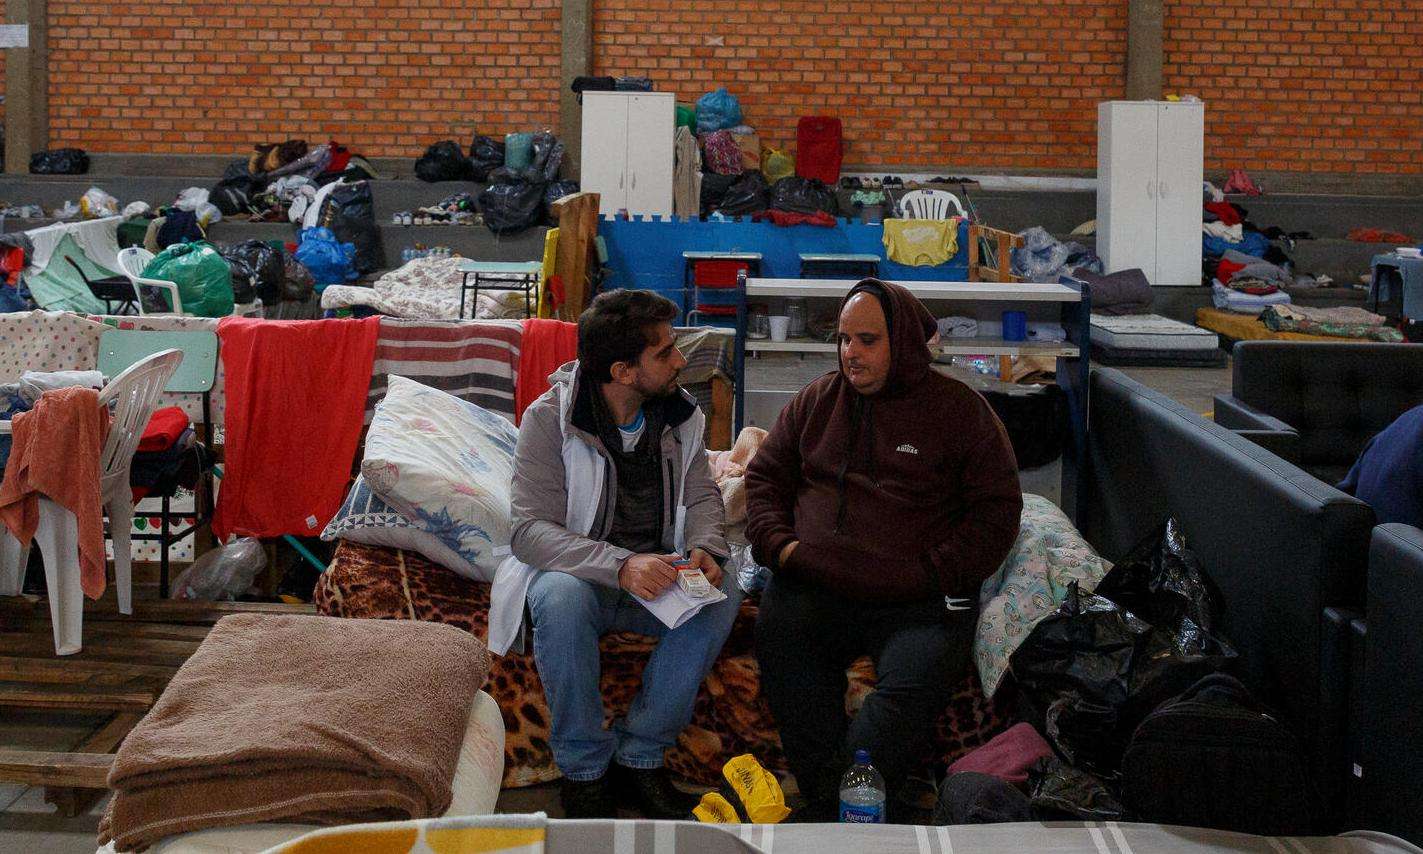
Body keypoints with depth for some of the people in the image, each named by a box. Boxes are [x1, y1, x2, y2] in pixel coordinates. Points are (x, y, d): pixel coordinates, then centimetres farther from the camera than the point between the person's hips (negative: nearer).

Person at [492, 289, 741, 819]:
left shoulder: (679, 414, 1)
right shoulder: (549, 419, -15)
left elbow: (701, 497, 7)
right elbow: (530, 530, -22)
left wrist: (705, 548, -19)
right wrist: (620, 567, -38)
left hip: (655, 575, 4)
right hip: (576, 572, -4)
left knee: (724, 591, -26)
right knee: (561, 596, -38)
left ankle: (638, 756, -15)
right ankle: (584, 768, -19)